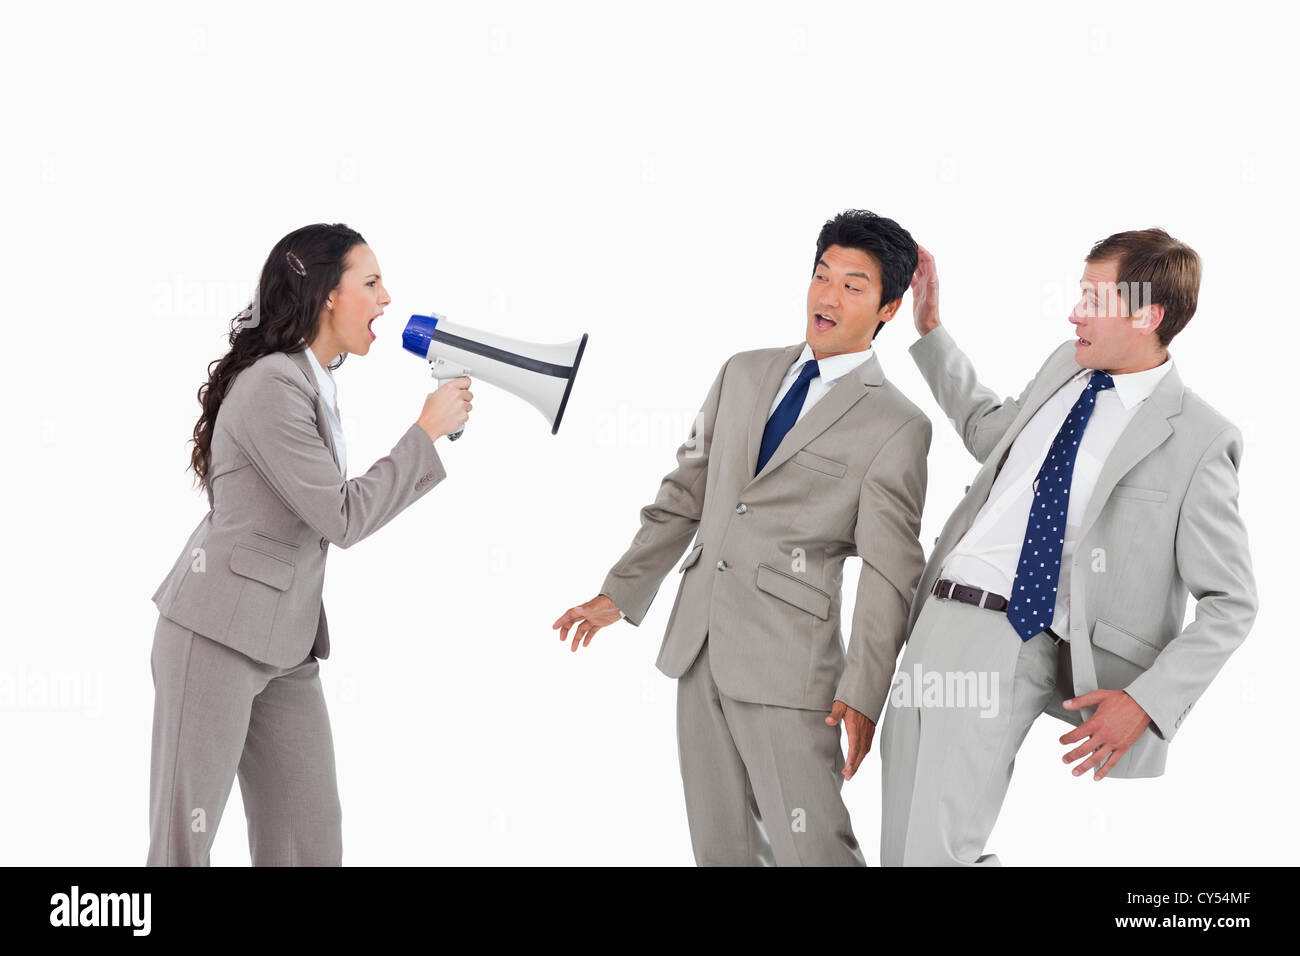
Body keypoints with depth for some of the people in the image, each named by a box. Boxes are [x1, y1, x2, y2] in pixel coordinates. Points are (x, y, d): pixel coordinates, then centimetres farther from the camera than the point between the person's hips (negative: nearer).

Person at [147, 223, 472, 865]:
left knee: (311, 842, 4)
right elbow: (343, 520, -16)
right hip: (218, 637, -9)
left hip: (287, 646, 9)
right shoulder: (271, 386, -16)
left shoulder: (313, 383, 13)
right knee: (182, 843, -2)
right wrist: (427, 432, -10)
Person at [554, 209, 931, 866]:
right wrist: (619, 592, 15)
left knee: (809, 849, -9)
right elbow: (685, 492, 18)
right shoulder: (743, 375, 14)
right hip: (698, 644, 6)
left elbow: (889, 571, -9)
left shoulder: (897, 427, -4)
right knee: (720, 845, 12)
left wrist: (862, 693, -16)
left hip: (788, 663, -6)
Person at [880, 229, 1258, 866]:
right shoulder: (1065, 367, 14)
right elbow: (990, 431, 36)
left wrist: (1146, 699, -15)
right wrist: (928, 328, 31)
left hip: (1022, 645, -7)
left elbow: (1231, 603, -5)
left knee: (933, 854, -18)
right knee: (903, 847, 3)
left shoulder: (1198, 438, -6)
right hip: (938, 621, 7)